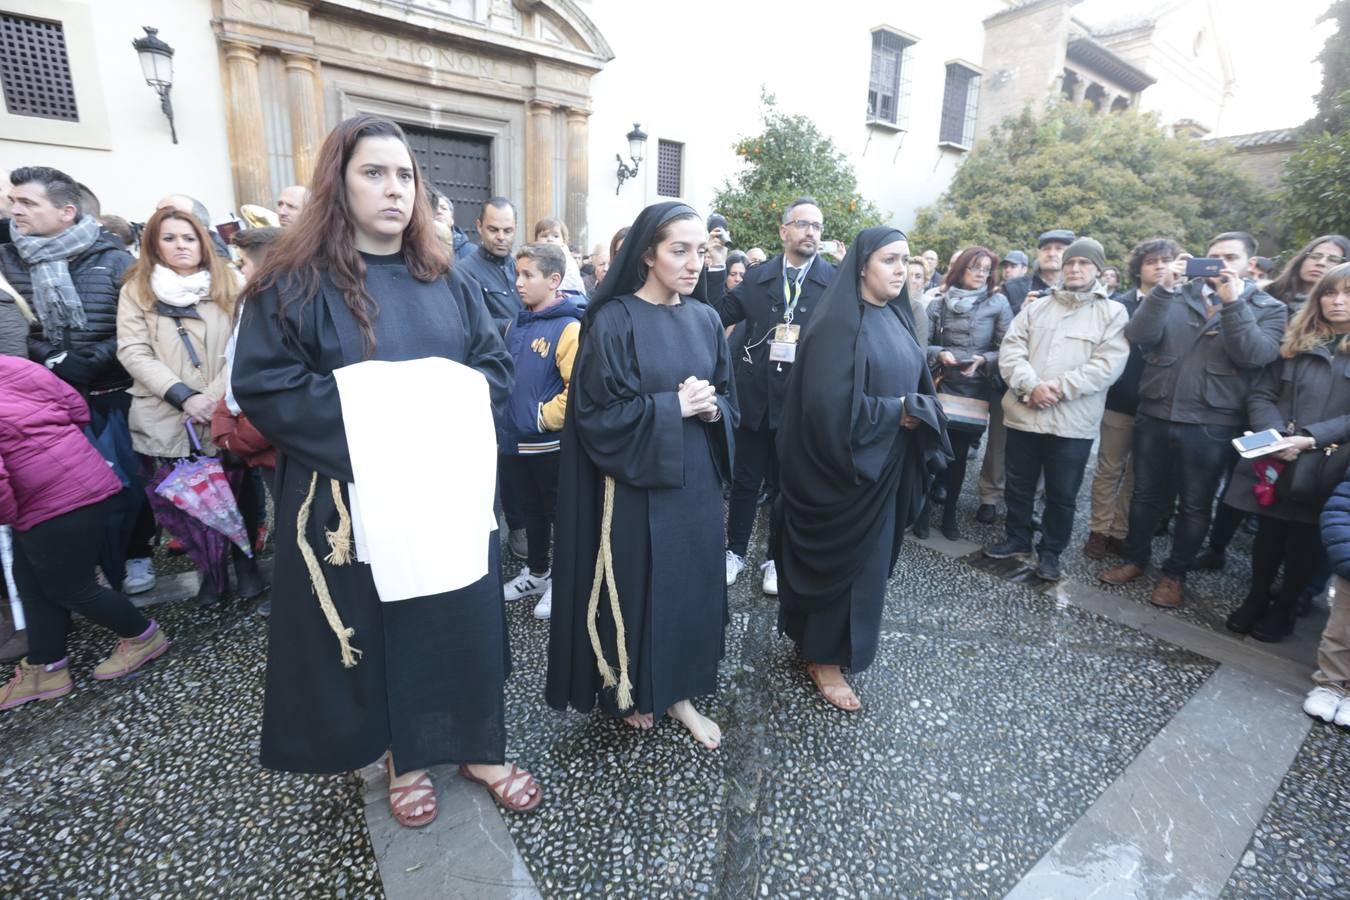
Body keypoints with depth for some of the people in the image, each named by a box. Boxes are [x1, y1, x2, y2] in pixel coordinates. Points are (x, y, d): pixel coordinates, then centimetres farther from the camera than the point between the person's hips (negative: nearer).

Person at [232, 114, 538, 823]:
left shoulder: (446, 280, 8)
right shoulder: (297, 282, -5)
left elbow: (495, 364, 7)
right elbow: (262, 386, -11)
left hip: (448, 491, 4)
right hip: (355, 498, -3)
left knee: (461, 614, 11)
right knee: (379, 622, 10)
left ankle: (474, 746, 32)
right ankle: (403, 759, 34)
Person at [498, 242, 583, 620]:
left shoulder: (569, 328, -17)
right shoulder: (518, 323, 7)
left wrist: (539, 418, -18)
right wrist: (505, 419, 9)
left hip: (550, 443, -7)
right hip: (516, 440, 7)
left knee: (559, 513, 9)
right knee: (530, 510, 21)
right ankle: (536, 572, 39)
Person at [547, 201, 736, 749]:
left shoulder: (705, 319, 5)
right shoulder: (613, 320, -12)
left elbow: (727, 394, 10)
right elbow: (597, 413, -15)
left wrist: (712, 407, -12)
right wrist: (671, 407, -19)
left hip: (696, 478, 6)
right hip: (636, 482, -5)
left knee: (692, 581, 13)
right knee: (637, 585, 8)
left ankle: (679, 693, 33)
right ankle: (632, 693, 33)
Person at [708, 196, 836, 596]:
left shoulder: (837, 280, 0)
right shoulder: (757, 277, 6)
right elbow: (721, 314, 3)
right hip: (755, 395, 2)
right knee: (745, 480, 12)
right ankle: (735, 551, 30)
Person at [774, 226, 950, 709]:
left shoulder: (894, 318, 10)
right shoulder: (838, 322, -17)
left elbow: (911, 383, 15)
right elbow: (830, 402, -24)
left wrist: (917, 411, -7)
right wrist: (897, 411, -16)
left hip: (884, 465, 9)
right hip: (844, 465, -8)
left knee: (868, 555, 17)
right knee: (839, 557, 3)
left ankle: (824, 640, 35)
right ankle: (823, 658, 21)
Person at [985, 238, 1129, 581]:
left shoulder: (1113, 313, 2)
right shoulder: (1036, 306, 10)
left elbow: (1108, 365, -9)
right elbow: (1011, 349, 0)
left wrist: (1059, 388, -18)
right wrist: (1031, 386, -16)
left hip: (1073, 421, -2)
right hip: (1024, 413, 3)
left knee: (1062, 495, 8)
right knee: (1018, 485, 15)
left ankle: (1050, 551, 26)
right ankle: (1017, 537, 34)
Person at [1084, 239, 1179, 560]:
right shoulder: (1120, 305, -1)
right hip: (1121, 401, -1)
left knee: (1139, 474, 11)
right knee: (1109, 470, 8)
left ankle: (1120, 532, 22)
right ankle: (1099, 530, 18)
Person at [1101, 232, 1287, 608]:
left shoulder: (1268, 308, 4)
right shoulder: (1177, 295, 7)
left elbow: (1255, 355, -14)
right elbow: (1139, 336, -10)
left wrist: (1233, 302, -18)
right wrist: (1163, 288, -18)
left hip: (1211, 425, -1)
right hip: (1154, 416, 2)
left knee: (1195, 506, 11)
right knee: (1146, 495, 14)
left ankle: (1175, 573, 26)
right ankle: (1135, 558, 31)